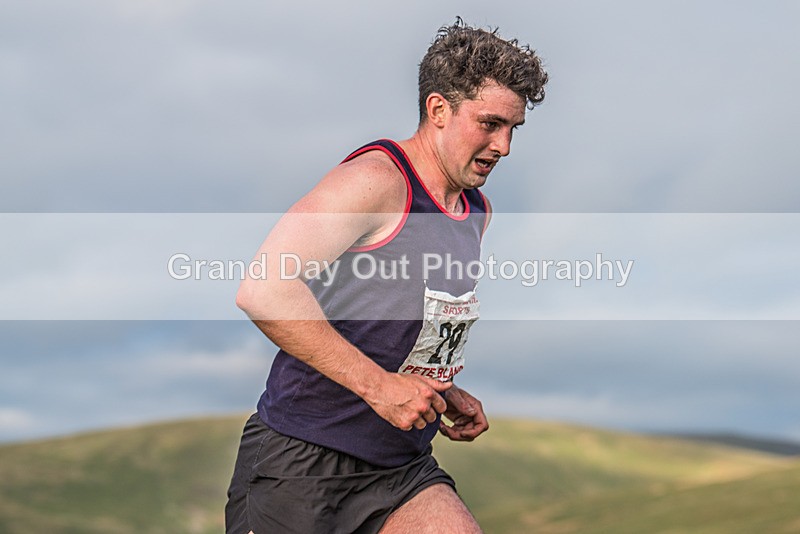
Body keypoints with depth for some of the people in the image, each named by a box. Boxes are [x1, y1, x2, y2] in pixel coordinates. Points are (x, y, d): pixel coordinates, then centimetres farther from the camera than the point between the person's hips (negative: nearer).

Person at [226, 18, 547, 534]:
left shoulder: (478, 211, 11)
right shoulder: (378, 179, -16)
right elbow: (263, 290, -27)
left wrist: (443, 390, 8)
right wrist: (378, 385, -25)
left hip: (403, 467, 7)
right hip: (301, 460, -7)